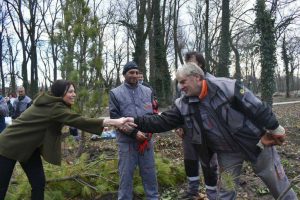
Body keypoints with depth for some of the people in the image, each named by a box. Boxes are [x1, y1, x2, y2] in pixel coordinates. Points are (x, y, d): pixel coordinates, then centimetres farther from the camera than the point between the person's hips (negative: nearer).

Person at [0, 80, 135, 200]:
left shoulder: (52, 104, 2)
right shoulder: (53, 107, -28)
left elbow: (74, 121, 4)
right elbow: (78, 121, -37)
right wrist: (114, 122, -39)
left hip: (29, 147, 9)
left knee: (39, 183, 4)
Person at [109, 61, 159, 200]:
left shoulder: (148, 91, 8)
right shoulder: (115, 93, 0)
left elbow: (153, 113, 8)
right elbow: (115, 117, -7)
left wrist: (149, 131, -8)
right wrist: (134, 133, -14)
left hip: (146, 139, 3)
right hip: (127, 140, -2)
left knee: (149, 171, 13)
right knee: (126, 173, 8)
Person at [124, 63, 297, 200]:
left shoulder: (228, 87, -25)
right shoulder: (184, 105, -11)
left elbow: (257, 108, -19)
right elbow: (162, 122, -13)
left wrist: (275, 129, -10)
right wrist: (135, 122, -23)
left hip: (256, 143, -3)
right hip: (227, 152, 4)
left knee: (279, 186, 14)